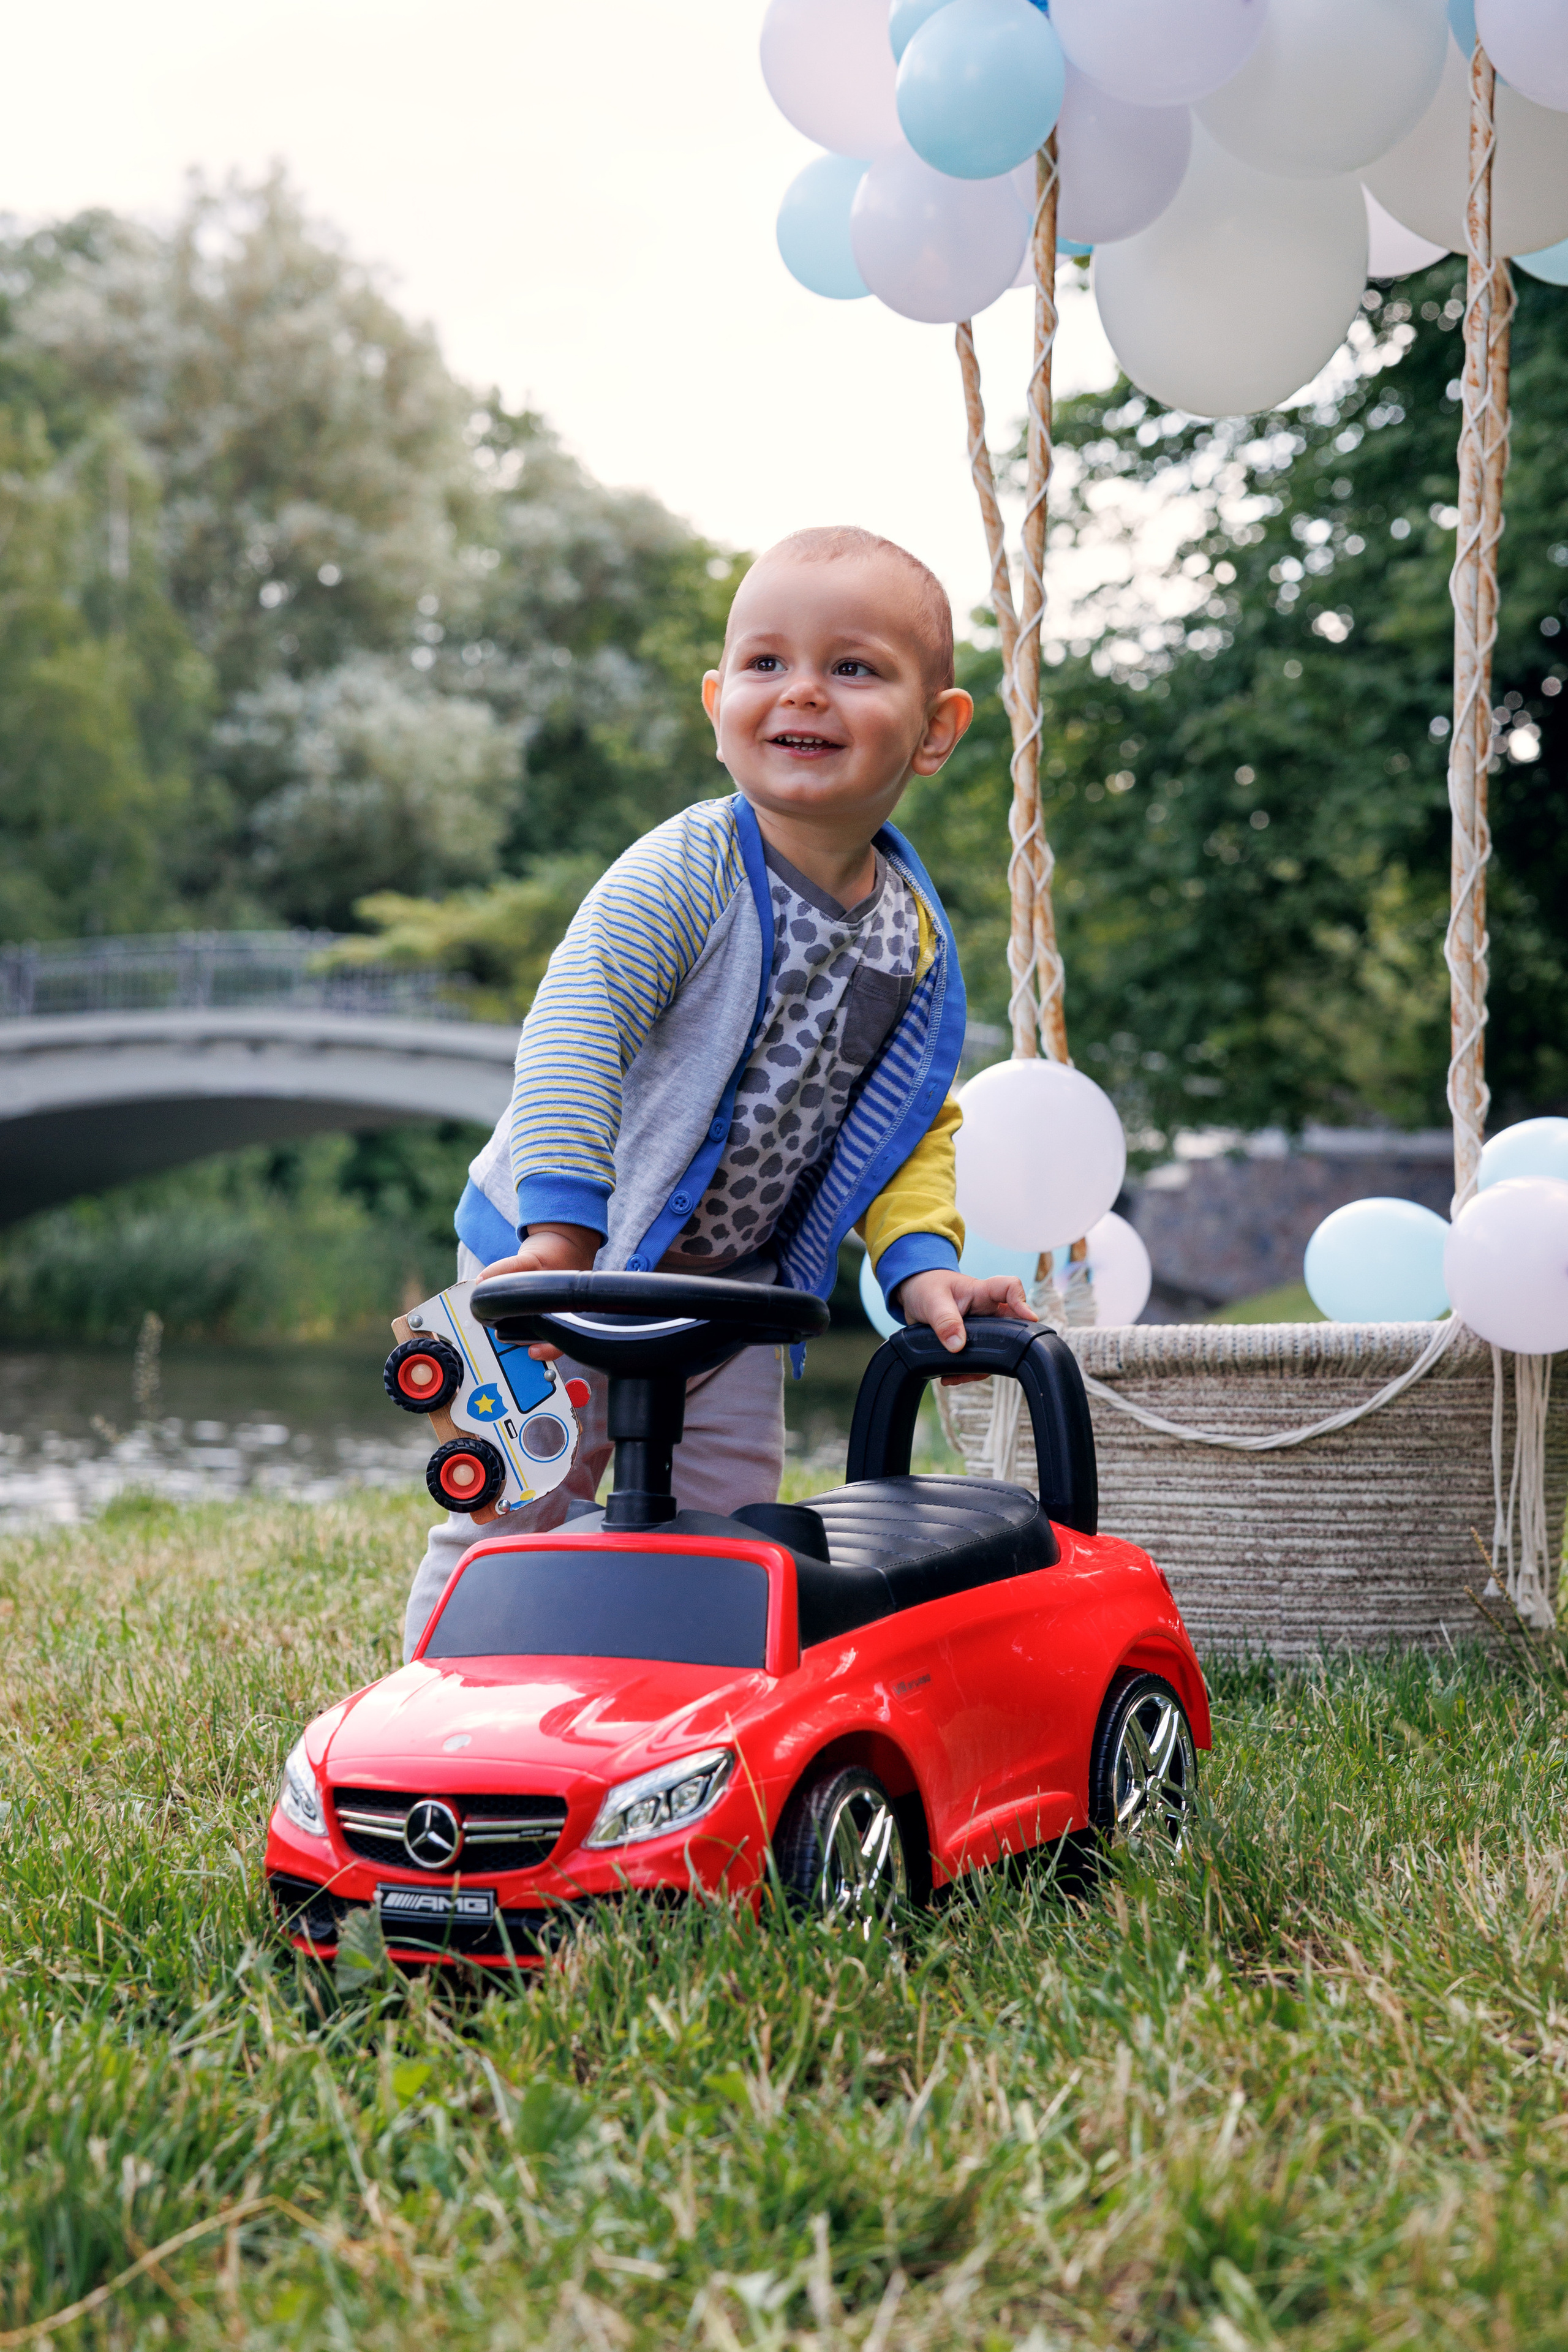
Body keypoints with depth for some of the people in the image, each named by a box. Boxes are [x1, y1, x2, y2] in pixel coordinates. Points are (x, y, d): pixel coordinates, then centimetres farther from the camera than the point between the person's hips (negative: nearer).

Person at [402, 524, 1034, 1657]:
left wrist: (920, 1262, -12)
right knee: (517, 1508, -2)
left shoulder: (915, 940, -4)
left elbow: (909, 1126, 5)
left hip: (733, 1284, 5)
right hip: (564, 1262, -5)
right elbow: (573, 1028, -29)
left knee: (730, 1515, 9)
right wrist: (561, 1226, -37)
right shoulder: (684, 873, -21)